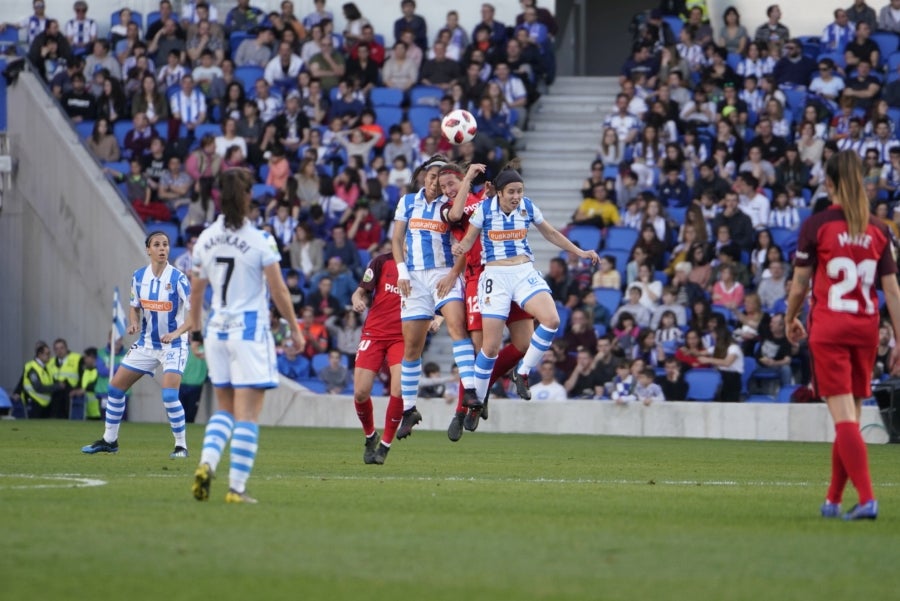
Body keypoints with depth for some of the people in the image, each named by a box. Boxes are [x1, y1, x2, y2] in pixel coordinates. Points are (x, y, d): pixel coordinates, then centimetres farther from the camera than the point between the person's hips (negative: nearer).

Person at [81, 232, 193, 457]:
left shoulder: (178, 279, -16)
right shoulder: (139, 277, -1)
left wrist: (177, 332, -32)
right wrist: (133, 322, -8)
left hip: (173, 345, -6)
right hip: (146, 343, 6)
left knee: (169, 395, -21)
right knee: (116, 387, 6)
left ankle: (181, 445, -5)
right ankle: (109, 440, 21)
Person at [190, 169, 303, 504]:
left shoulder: (206, 240, 3)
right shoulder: (260, 241, -10)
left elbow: (196, 292, 10)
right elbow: (278, 291, -8)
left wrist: (195, 334, 20)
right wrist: (294, 328, 4)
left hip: (218, 329, 5)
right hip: (251, 330, -5)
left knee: (225, 410, 17)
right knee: (247, 414, 0)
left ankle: (206, 463, -6)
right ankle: (236, 488, -3)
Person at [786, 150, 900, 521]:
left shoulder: (816, 225, -6)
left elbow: (799, 285, -2)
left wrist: (791, 320, 16)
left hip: (828, 328, -4)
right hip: (866, 329, 4)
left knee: (844, 416, -8)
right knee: (850, 417, 13)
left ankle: (867, 498, -20)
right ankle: (833, 500, 20)